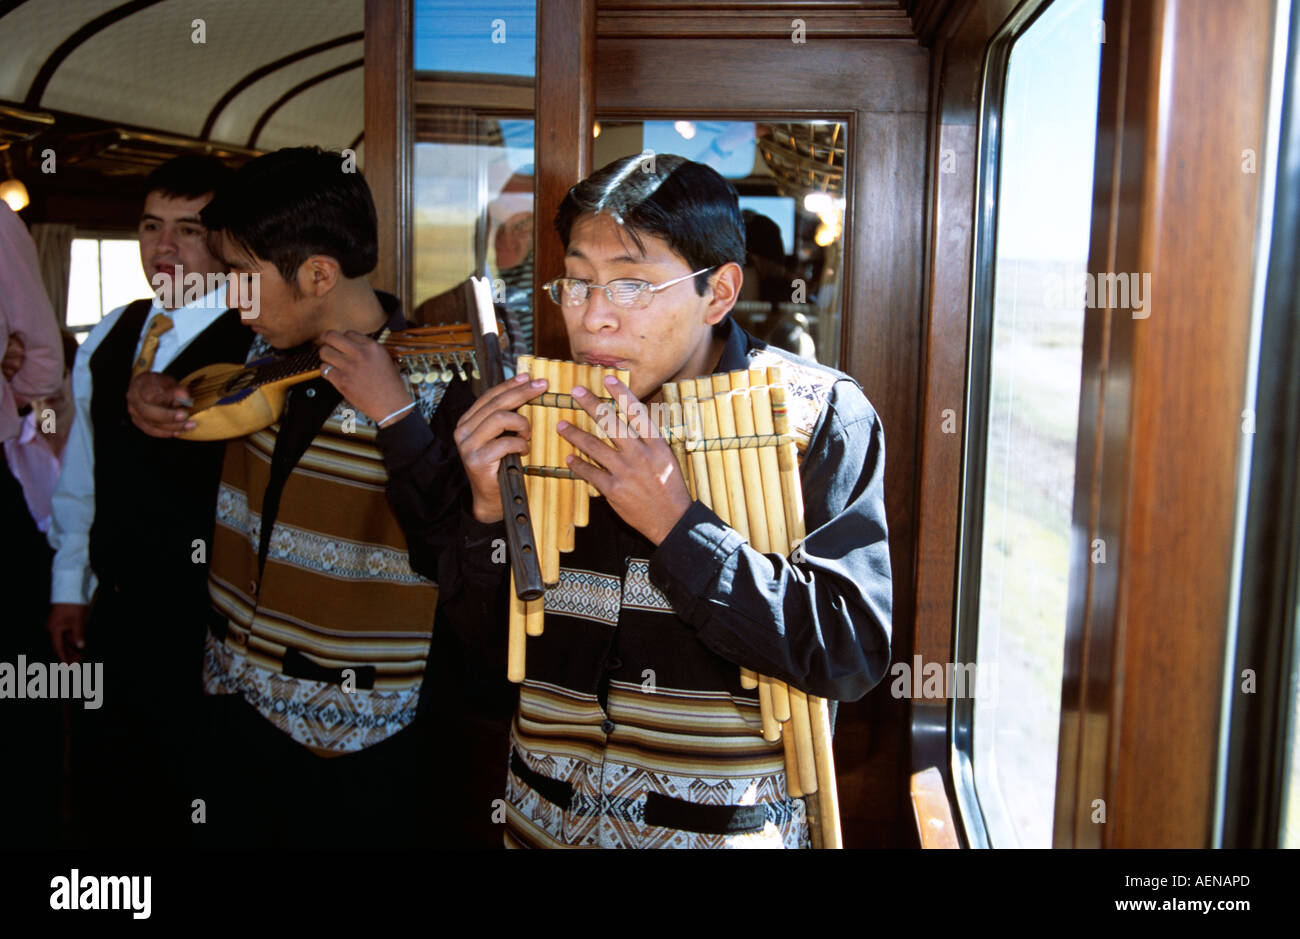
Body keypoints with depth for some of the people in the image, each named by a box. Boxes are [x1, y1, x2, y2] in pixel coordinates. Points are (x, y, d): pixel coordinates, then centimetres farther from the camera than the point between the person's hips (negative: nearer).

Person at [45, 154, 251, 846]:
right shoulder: (109, 337, 7)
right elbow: (81, 473, 13)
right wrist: (70, 586, 14)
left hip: (202, 628, -7)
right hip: (110, 614, 7)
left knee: (191, 808, 13)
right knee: (102, 795, 23)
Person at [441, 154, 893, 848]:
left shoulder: (822, 417, -13)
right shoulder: (551, 415, -4)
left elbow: (854, 654, -21)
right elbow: (484, 636, 1)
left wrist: (676, 524, -27)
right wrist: (488, 510, -17)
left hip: (730, 827, -3)